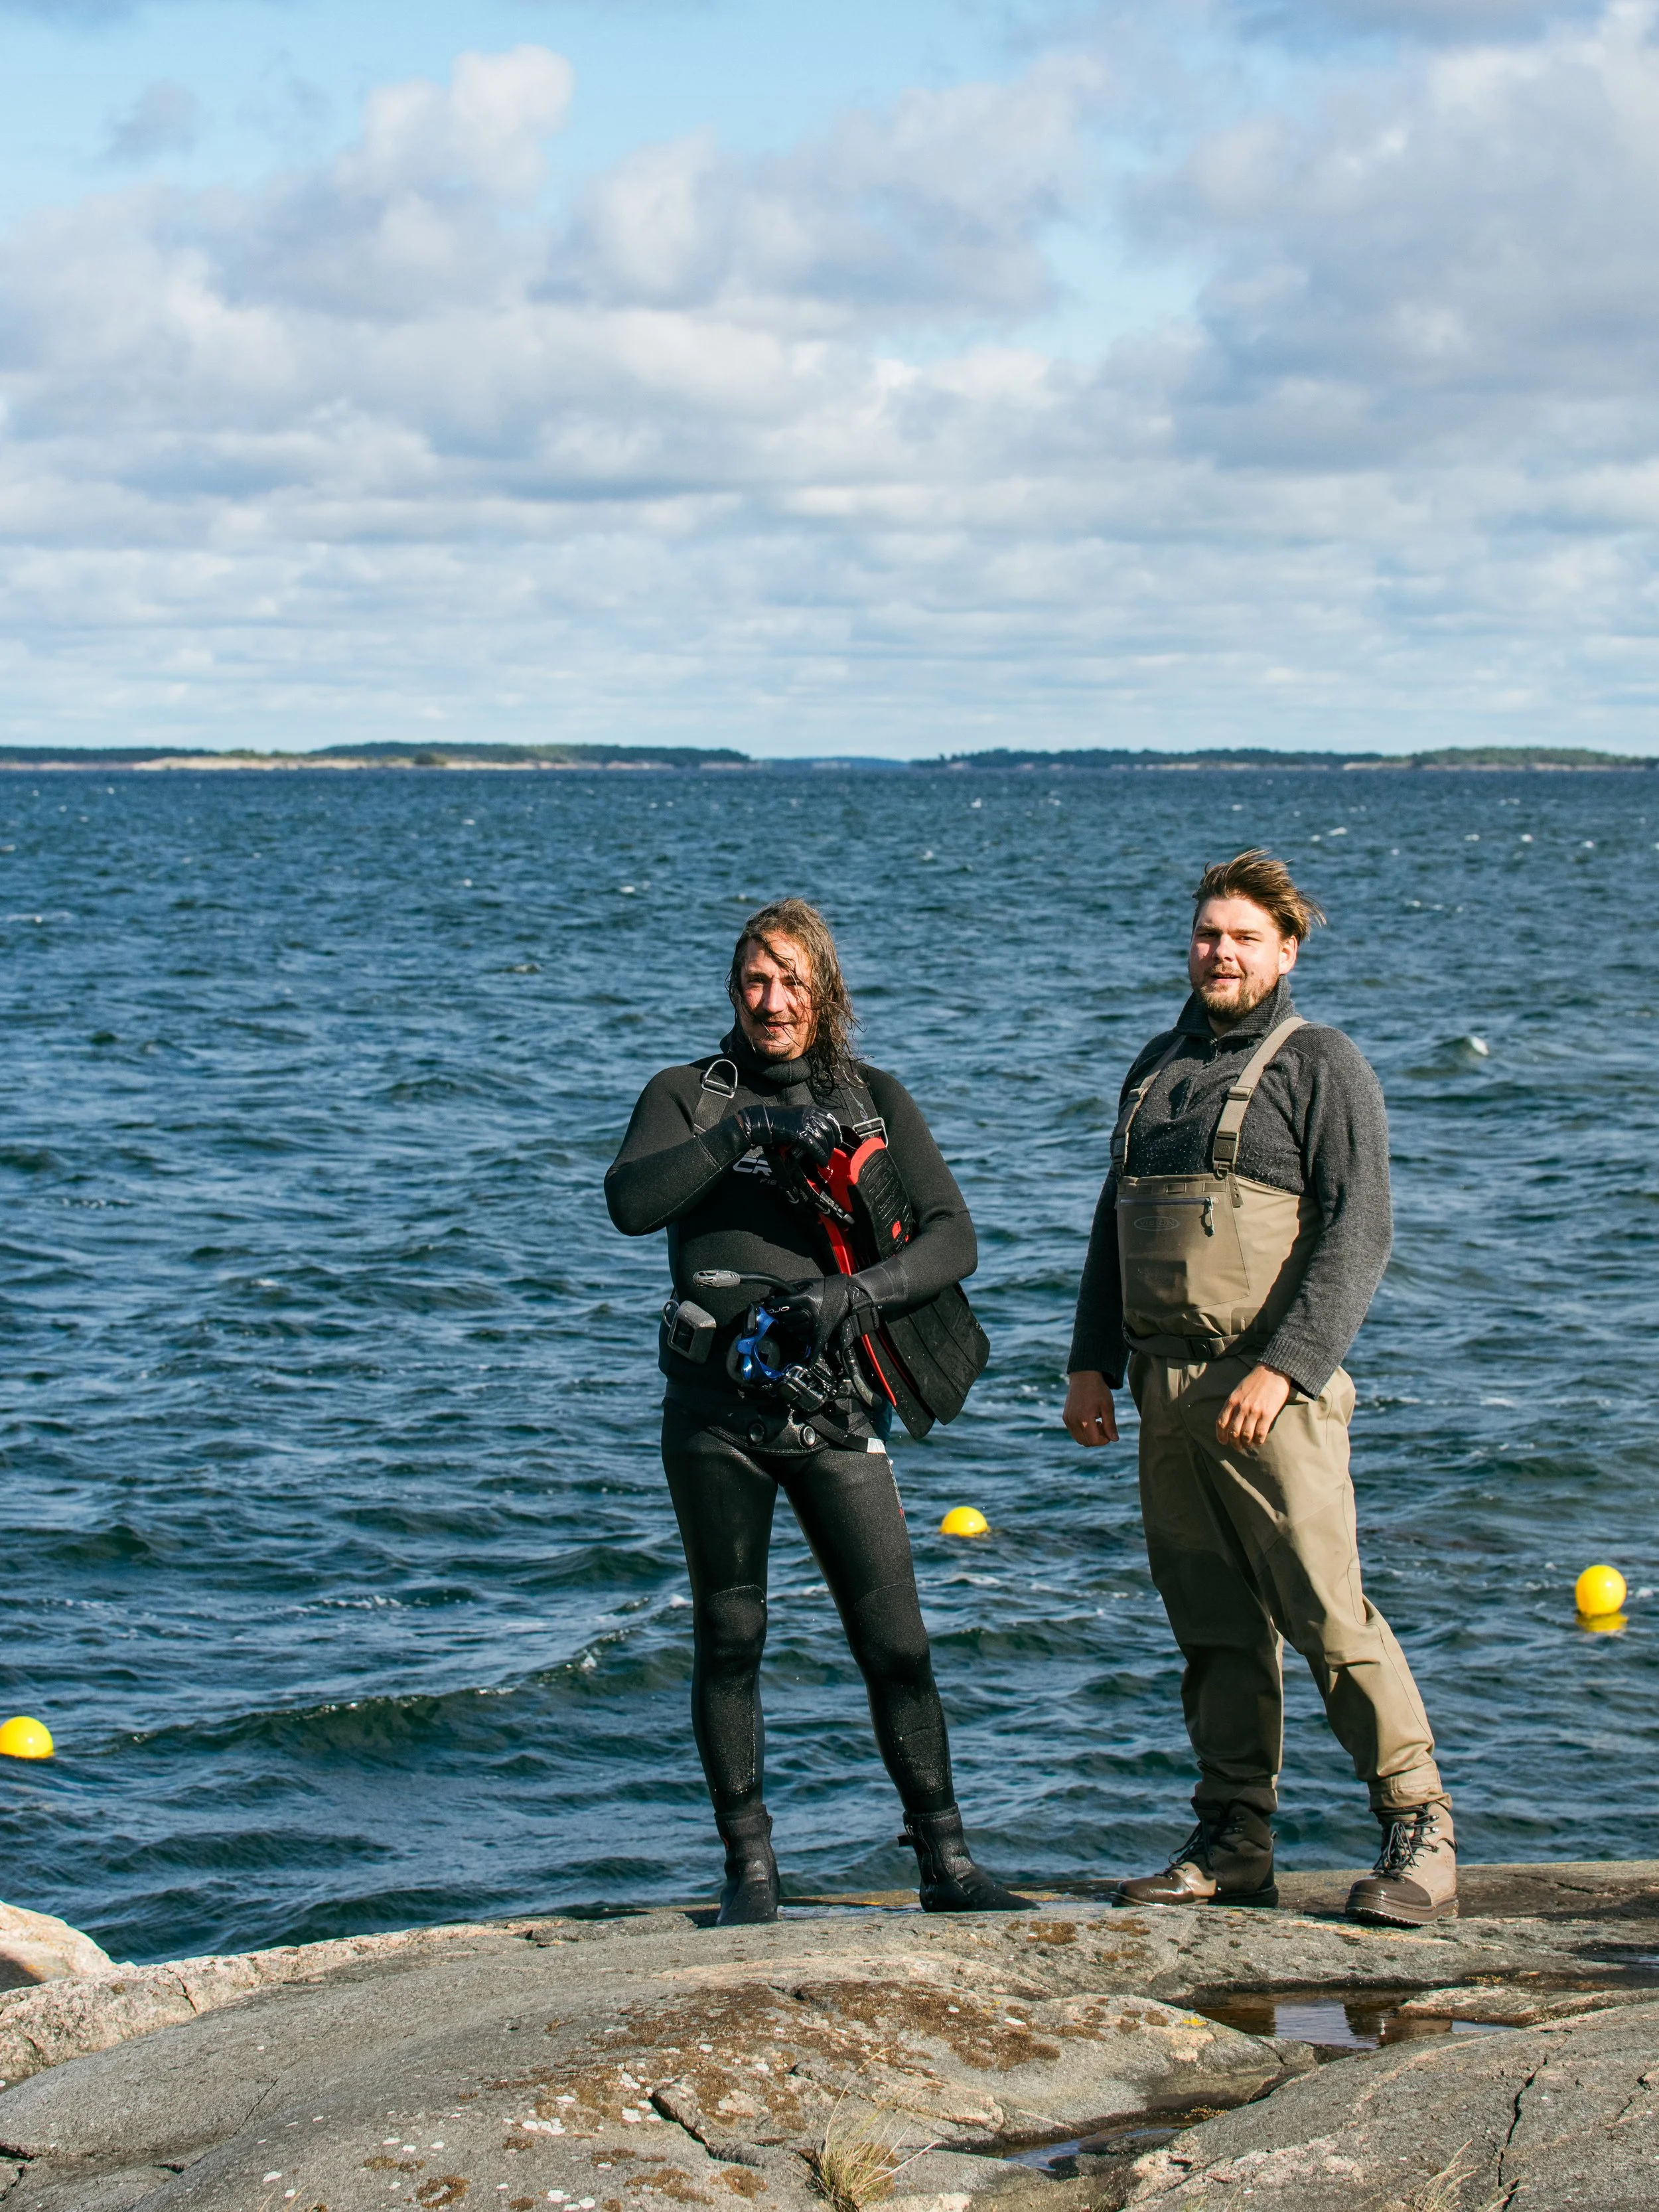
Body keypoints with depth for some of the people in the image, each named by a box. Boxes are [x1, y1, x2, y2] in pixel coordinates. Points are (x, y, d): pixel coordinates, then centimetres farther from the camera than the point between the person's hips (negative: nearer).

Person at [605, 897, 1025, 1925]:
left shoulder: (875, 1099, 8)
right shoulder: (686, 1096, 6)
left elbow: (953, 1238, -1)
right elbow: (631, 1202, -13)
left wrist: (856, 1292, -18)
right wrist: (748, 1128, -22)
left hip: (835, 1405, 0)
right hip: (716, 1410, 0)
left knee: (897, 1640, -1)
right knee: (729, 1640, 6)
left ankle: (948, 1864, 8)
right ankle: (751, 1867, 16)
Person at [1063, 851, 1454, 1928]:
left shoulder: (1322, 1066, -1)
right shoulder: (1158, 1067, 19)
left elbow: (1358, 1234, -9)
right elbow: (1114, 1223, 25)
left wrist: (1284, 1369, -18)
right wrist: (1094, 1362, 15)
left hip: (1273, 1390, -6)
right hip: (1168, 1385, 6)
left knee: (1327, 1613, -10)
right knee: (1215, 1628, 7)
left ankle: (1421, 1834, -4)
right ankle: (1234, 1848, 12)